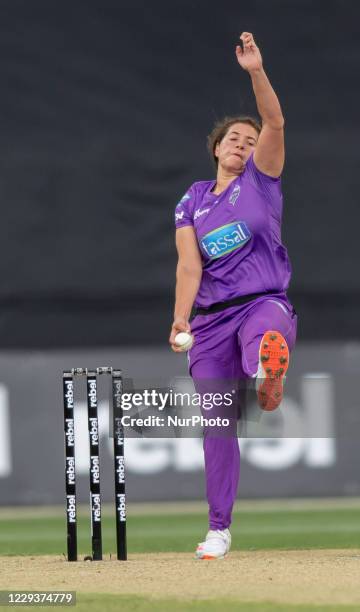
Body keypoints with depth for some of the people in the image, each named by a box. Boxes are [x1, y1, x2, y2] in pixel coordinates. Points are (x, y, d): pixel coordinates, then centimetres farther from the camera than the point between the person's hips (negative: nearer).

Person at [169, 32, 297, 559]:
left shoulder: (260, 180, 7)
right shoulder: (191, 203, 12)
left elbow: (275, 123, -8)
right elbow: (189, 264, 1)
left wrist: (256, 72, -22)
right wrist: (180, 322, -14)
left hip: (265, 302, -2)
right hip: (211, 316, 2)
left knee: (265, 341, -43)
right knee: (215, 423, 2)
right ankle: (219, 529, 10)